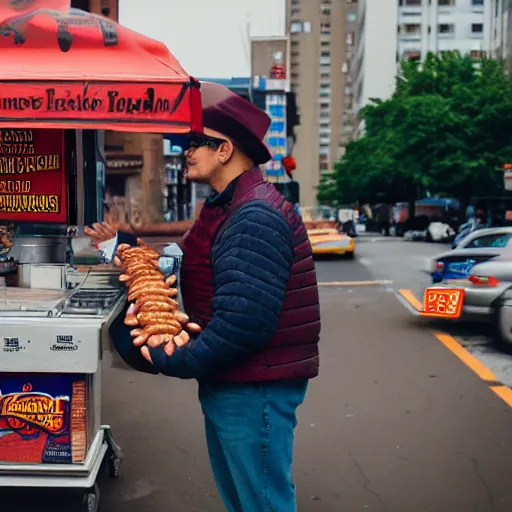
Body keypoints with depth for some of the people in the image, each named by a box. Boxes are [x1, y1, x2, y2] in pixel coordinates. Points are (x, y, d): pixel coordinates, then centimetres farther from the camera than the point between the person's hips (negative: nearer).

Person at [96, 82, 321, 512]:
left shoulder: (255, 217, -22)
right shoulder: (227, 208, 13)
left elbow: (243, 322, -28)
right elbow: (210, 294, 13)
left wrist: (173, 361, -16)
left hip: (255, 391, -10)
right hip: (227, 386, 10)